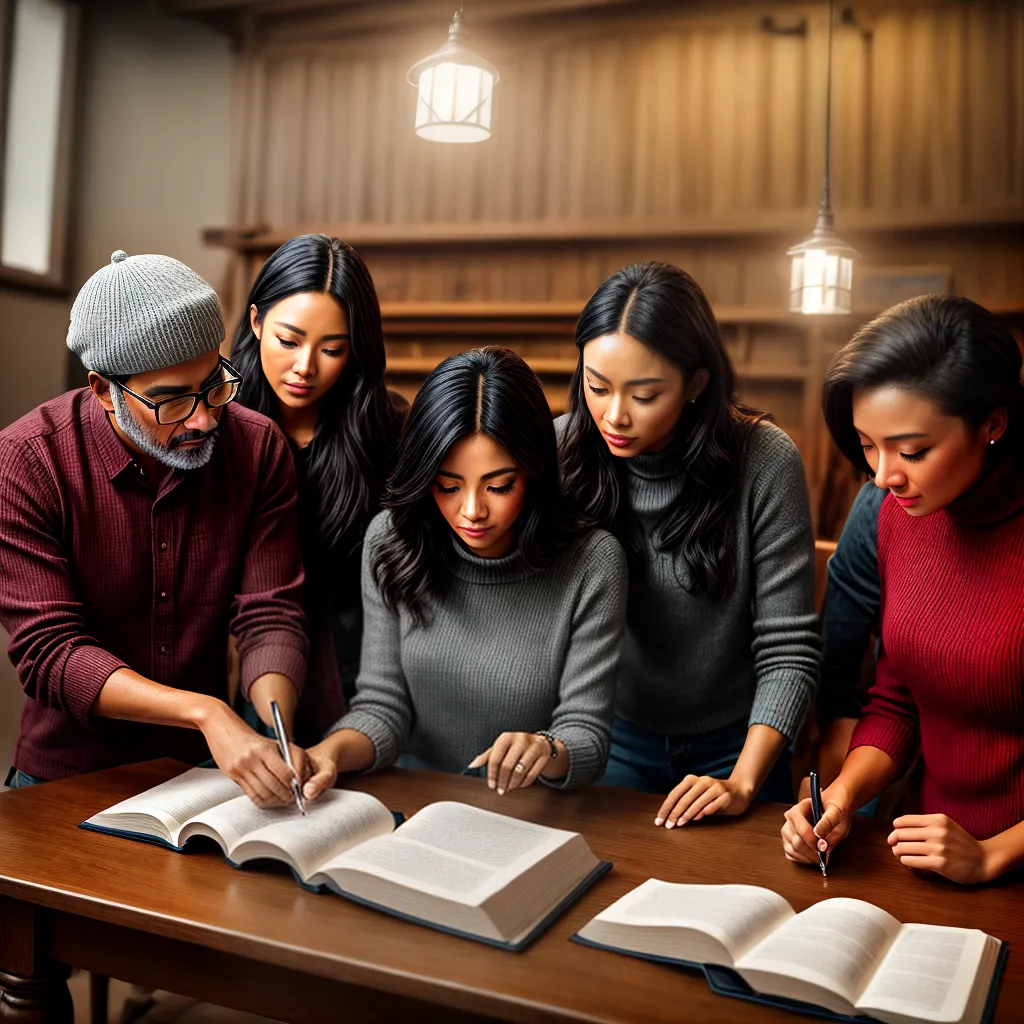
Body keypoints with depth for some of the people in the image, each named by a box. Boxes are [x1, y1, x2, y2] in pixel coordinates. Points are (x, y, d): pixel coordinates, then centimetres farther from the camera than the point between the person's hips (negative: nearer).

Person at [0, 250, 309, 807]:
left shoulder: (257, 447, -8)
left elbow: (270, 614, -9)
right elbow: (49, 651, -20)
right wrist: (206, 712, -33)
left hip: (205, 765, 3)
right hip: (69, 778, -2)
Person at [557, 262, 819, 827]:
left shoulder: (765, 461, -21)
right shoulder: (561, 452, -16)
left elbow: (788, 651, -17)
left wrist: (742, 782, -24)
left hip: (735, 746, -1)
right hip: (610, 740, 1)